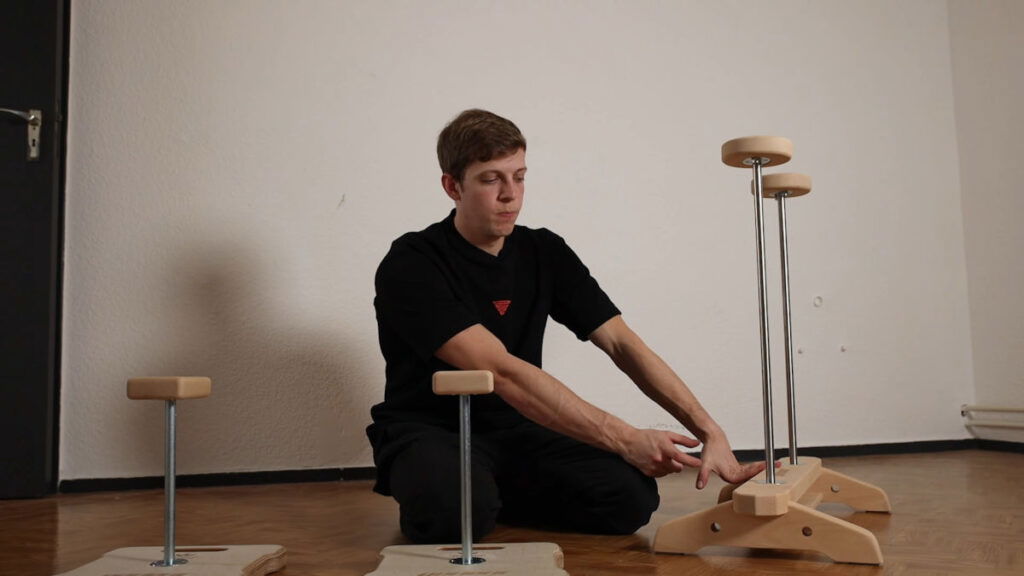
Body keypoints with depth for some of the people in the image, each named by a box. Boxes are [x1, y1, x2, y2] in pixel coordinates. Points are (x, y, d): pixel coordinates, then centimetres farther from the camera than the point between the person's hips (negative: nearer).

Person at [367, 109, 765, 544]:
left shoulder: (545, 253, 2)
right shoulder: (411, 265, -16)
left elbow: (622, 344, -3)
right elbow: (500, 370, -26)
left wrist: (709, 431, -15)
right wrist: (627, 440, -31)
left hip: (516, 428, 5)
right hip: (429, 432, -4)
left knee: (631, 496, -21)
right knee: (454, 509, -39)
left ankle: (496, 497, 3)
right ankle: (429, 505, -2)